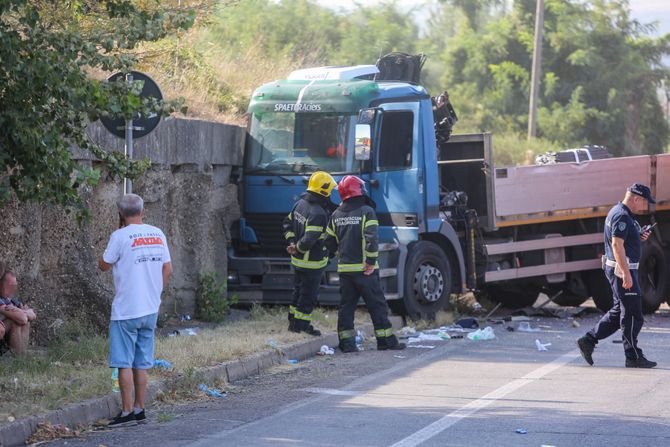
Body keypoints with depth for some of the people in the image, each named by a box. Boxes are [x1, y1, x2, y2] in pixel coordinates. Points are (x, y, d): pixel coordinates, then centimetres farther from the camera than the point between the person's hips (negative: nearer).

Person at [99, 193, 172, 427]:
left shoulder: (120, 236, -12)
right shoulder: (158, 234, 5)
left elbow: (104, 265, -1)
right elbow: (167, 269, 10)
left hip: (126, 310, -6)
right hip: (151, 309, 6)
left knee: (125, 363, -2)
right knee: (141, 364, 13)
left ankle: (127, 412, -3)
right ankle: (139, 409, 17)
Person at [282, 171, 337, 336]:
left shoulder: (300, 204, 3)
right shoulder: (318, 213, -27)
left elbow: (287, 223, 14)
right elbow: (309, 239, -30)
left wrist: (292, 241, 6)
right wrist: (298, 247, -12)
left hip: (298, 260, 9)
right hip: (312, 263, -9)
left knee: (299, 290, 21)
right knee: (309, 295, 3)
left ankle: (293, 321, 30)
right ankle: (301, 325, 10)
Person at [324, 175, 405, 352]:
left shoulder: (337, 215, 7)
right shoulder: (366, 212, -10)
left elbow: (329, 242, 13)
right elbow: (372, 239, -20)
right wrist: (371, 262, -16)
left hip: (344, 268, 5)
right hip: (364, 269, -5)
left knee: (346, 305, 9)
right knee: (377, 305, 3)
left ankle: (346, 342, 5)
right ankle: (386, 340, 6)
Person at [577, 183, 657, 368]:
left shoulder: (621, 213, 16)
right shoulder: (621, 216, -17)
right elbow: (617, 245, -25)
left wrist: (639, 237, 10)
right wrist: (626, 274, -27)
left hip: (622, 269, 11)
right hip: (622, 269, -11)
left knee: (620, 310, 16)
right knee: (632, 314, -4)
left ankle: (588, 341, 15)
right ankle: (633, 357, 1)